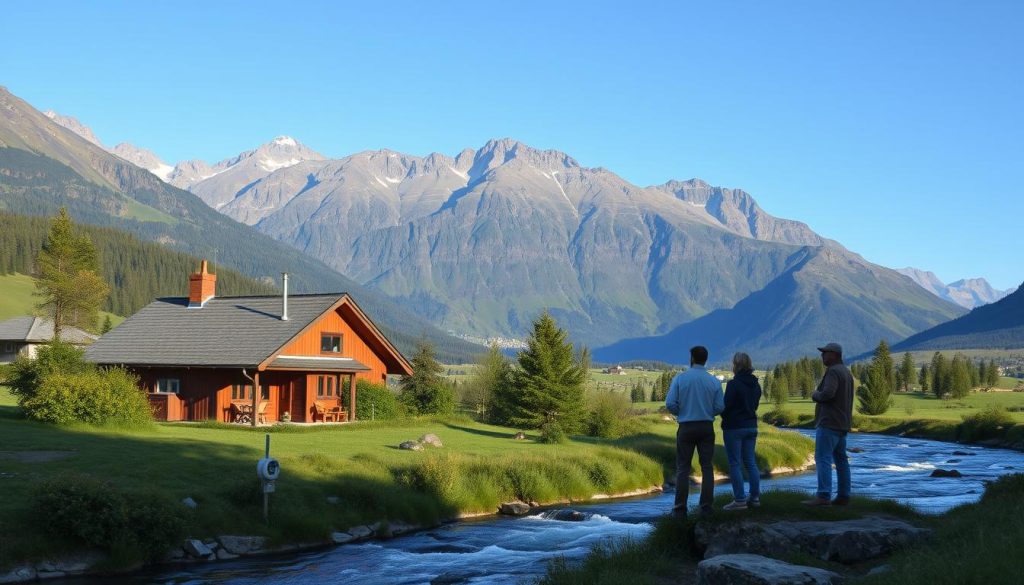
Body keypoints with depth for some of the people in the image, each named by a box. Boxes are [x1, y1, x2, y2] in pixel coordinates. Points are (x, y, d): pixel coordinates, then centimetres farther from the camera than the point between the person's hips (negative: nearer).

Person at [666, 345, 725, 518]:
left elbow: (670, 404, -12)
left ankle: (680, 509, 1)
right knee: (707, 467, 8)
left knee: (683, 469, 4)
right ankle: (706, 507, 5)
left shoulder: (680, 378, -7)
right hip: (707, 427, 1)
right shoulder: (714, 381, -2)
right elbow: (720, 407, -3)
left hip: (686, 427, -1)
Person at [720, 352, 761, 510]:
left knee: (735, 463, -2)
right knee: (750, 462, 12)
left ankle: (739, 500, -3)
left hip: (734, 427, -7)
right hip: (751, 426, 7)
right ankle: (755, 497, 13)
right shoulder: (755, 384, 7)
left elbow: (726, 406, -15)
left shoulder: (733, 384, -17)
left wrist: (725, 419, 4)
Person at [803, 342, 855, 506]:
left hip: (829, 423, -10)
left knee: (823, 458, -12)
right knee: (841, 459, 10)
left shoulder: (833, 371, -13)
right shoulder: (846, 372, 19)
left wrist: (815, 395, -7)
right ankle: (843, 496, 11)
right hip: (842, 424, 10)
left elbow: (827, 393, -26)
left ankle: (823, 496, -19)